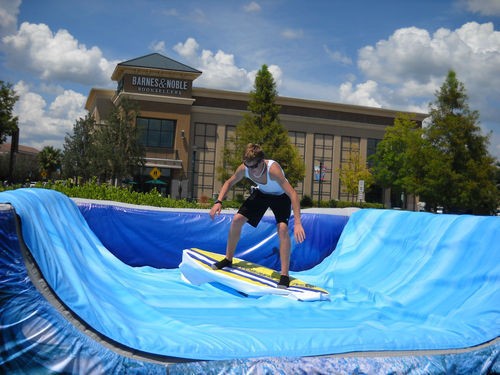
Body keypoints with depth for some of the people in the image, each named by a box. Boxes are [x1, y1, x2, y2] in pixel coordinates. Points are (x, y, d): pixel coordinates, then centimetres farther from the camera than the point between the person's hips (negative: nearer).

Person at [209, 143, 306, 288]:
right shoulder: (243, 169, -26)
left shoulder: (273, 169, -42)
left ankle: (284, 275, -16)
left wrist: (297, 223, -53)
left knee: (283, 228, -25)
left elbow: (293, 194, -46)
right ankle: (228, 259, 19)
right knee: (237, 219, -4)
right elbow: (229, 183, -4)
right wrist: (218, 202, -21)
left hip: (281, 195, -5)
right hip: (261, 193, 5)